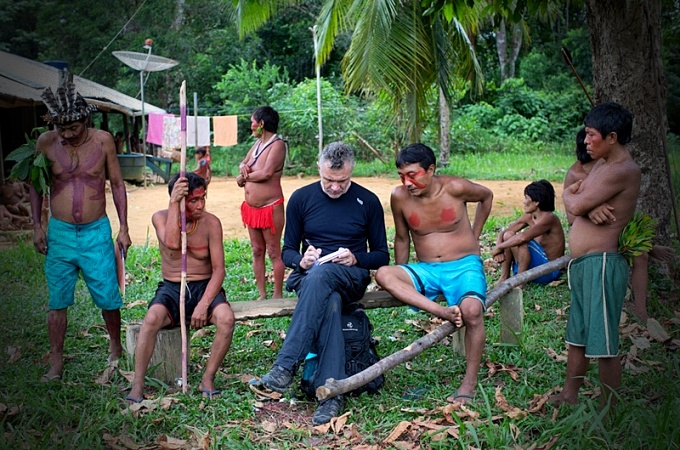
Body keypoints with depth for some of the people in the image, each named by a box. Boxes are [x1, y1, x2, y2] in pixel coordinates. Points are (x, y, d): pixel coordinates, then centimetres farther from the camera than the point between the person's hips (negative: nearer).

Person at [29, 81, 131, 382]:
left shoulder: (103, 140, -5)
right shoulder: (46, 142, -4)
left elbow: (117, 184, 4)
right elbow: (35, 185, 8)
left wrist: (123, 228, 1)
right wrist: (36, 226, 2)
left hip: (97, 232, -1)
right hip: (59, 233, 1)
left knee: (108, 297, 4)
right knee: (57, 301, 6)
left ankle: (115, 347, 29)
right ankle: (56, 362, 18)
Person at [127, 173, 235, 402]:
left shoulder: (211, 223, -5)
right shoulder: (161, 217, -3)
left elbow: (218, 269, -7)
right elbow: (172, 243, -25)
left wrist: (204, 304, -20)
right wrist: (174, 203, -25)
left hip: (204, 286, 0)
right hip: (171, 288, 0)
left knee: (226, 319, -30)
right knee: (152, 319, -32)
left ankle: (208, 380, -14)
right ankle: (137, 386, -23)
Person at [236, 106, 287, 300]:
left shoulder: (277, 144, -12)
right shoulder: (258, 143, 13)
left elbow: (266, 173, -21)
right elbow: (243, 163, 22)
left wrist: (244, 178, -6)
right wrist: (243, 167, -3)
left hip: (270, 207, -9)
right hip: (251, 207, 9)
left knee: (274, 252, 0)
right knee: (257, 251, 11)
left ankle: (278, 295, 7)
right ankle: (261, 295, 18)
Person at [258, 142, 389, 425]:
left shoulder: (368, 202, 4)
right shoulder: (301, 198, 7)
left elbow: (381, 256, 8)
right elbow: (287, 251, 11)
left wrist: (355, 259, -13)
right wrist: (301, 260, -13)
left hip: (352, 278, -1)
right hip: (309, 276, 1)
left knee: (321, 274, -39)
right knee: (330, 302, -38)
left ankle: (286, 365, -43)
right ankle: (331, 393, -45)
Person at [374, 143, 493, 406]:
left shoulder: (454, 188, -11)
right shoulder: (399, 197, -4)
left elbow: (487, 196, 11)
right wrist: (401, 284, 13)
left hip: (464, 266, -3)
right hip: (426, 271, 3)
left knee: (472, 310, -32)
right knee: (383, 275, -26)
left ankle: (470, 382, -14)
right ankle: (443, 312, -33)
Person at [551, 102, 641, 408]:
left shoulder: (623, 170, -16)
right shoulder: (601, 165, 16)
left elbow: (576, 205, -20)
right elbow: (578, 204, 9)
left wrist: (570, 194, 2)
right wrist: (589, 207, -13)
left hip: (601, 264, -10)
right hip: (582, 263, 10)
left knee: (603, 343, -3)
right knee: (576, 335, 20)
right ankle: (569, 395, 33)